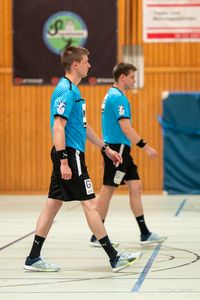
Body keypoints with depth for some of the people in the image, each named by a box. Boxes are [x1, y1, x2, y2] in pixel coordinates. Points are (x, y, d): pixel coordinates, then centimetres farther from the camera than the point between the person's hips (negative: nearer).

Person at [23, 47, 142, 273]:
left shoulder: (72, 89, 17)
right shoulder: (66, 90, -15)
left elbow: (83, 126, 25)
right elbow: (58, 127, -21)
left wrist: (105, 148, 27)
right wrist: (63, 160, -25)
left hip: (69, 155, 10)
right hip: (70, 154, -10)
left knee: (53, 203, 9)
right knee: (89, 203, -6)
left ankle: (33, 258, 11)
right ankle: (114, 258, -2)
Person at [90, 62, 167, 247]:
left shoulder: (112, 95, 17)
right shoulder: (118, 97, -15)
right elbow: (126, 128, -21)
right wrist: (145, 147, -17)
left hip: (120, 149, 10)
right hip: (116, 149, -10)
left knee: (136, 187, 8)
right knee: (108, 189, -4)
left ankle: (145, 234, 10)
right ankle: (97, 236, 2)